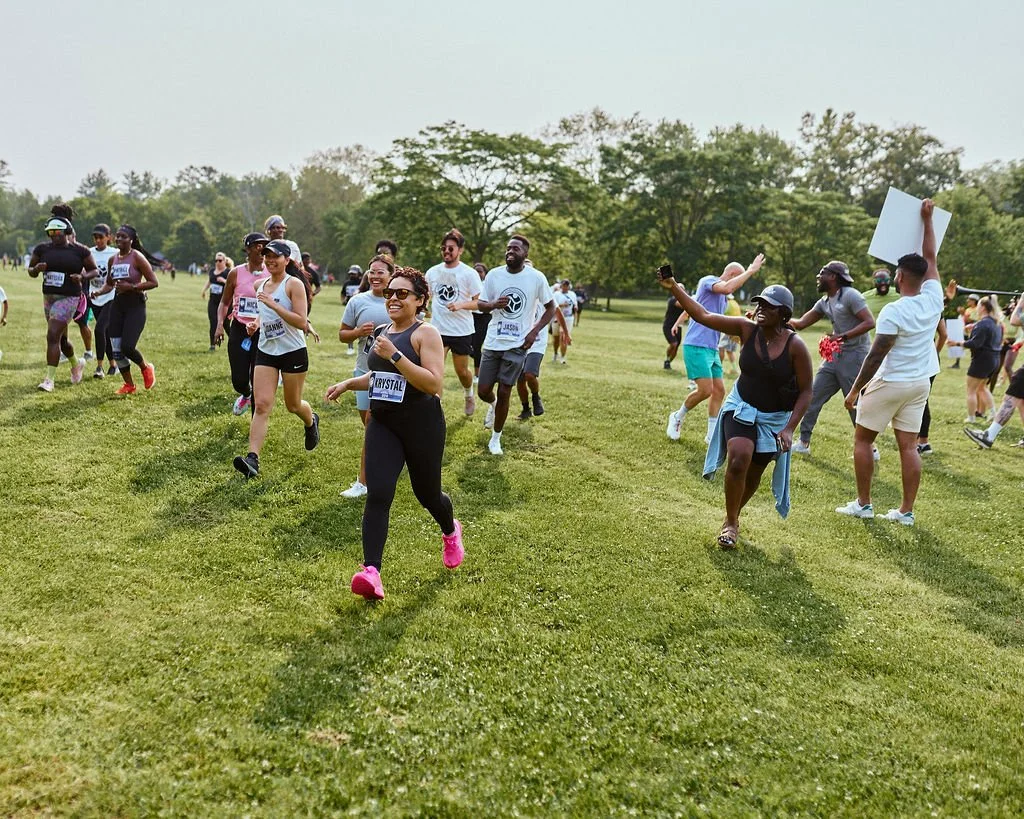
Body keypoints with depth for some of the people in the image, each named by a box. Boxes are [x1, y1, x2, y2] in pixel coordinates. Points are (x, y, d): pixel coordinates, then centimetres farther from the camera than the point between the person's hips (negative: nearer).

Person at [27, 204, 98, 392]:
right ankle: (77, 364, 45)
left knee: (53, 336, -16)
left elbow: (93, 271, 5)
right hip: (48, 297, 5)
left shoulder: (80, 250, -6)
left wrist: (82, 277, -15)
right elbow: (30, 271, 11)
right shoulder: (42, 249, 3)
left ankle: (49, 379, -13)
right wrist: (37, 268, -12)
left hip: (68, 298, -5)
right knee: (61, 338, 18)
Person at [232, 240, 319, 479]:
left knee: (293, 405, 12)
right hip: (266, 352, 5)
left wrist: (273, 305, -25)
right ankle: (252, 459, -16)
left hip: (293, 352, -5)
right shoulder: (260, 285, 8)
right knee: (261, 405, -8)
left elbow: (302, 322, -19)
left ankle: (311, 423, 48)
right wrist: (255, 323, 4)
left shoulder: (294, 284, -11)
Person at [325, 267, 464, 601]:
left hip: (422, 427, -5)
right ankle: (371, 572, -16)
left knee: (427, 494, 12)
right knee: (377, 495, -12)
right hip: (383, 425, 5)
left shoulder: (425, 333, -11)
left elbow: (435, 384, -23)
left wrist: (395, 355, -26)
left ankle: (450, 532, 47)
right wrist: (348, 383, 13)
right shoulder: (381, 333, 11)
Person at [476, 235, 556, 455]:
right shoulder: (494, 275, -2)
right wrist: (494, 304, -17)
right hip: (492, 343, 2)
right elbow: (480, 303, 6)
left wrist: (534, 331, -8)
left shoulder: (536, 278, -6)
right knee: (483, 391, 4)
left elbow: (550, 308, 4)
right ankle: (493, 404, 41)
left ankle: (496, 438, 16)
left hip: (517, 345, -2)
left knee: (504, 393, -2)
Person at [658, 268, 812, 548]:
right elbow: (703, 315, -14)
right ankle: (730, 522, -2)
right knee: (739, 458, -22)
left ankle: (733, 516, 39)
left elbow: (806, 392, -12)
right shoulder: (747, 329, -12)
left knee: (753, 474, 11)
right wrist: (673, 288, -22)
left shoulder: (796, 346, -19)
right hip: (741, 408, 0)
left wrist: (789, 428, -18)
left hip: (775, 419, 0)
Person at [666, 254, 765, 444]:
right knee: (706, 390, -14)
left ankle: (711, 435, 10)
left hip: (712, 349, 10)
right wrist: (751, 270, -23)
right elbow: (727, 287, -30)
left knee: (719, 390, 5)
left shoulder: (722, 296, 20)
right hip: (696, 346, -10)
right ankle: (677, 417, 9)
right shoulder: (708, 281, -8)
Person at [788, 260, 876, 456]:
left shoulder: (850, 295, -13)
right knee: (812, 397, 6)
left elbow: (870, 322, -20)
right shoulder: (824, 302, 12)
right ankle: (804, 442, 14)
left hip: (854, 356, -8)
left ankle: (870, 449, 10)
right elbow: (800, 323, 14)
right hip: (835, 356, 9)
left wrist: (842, 337, -26)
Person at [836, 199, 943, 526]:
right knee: (908, 445, 7)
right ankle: (906, 510, 7)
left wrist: (855, 389, -11)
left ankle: (863, 504, 8)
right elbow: (930, 258, 11)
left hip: (890, 383, -6)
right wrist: (927, 220, 17)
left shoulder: (893, 311, -20)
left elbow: (876, 356, -19)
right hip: (920, 383, 6)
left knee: (862, 439, 7)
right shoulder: (934, 299, -3)